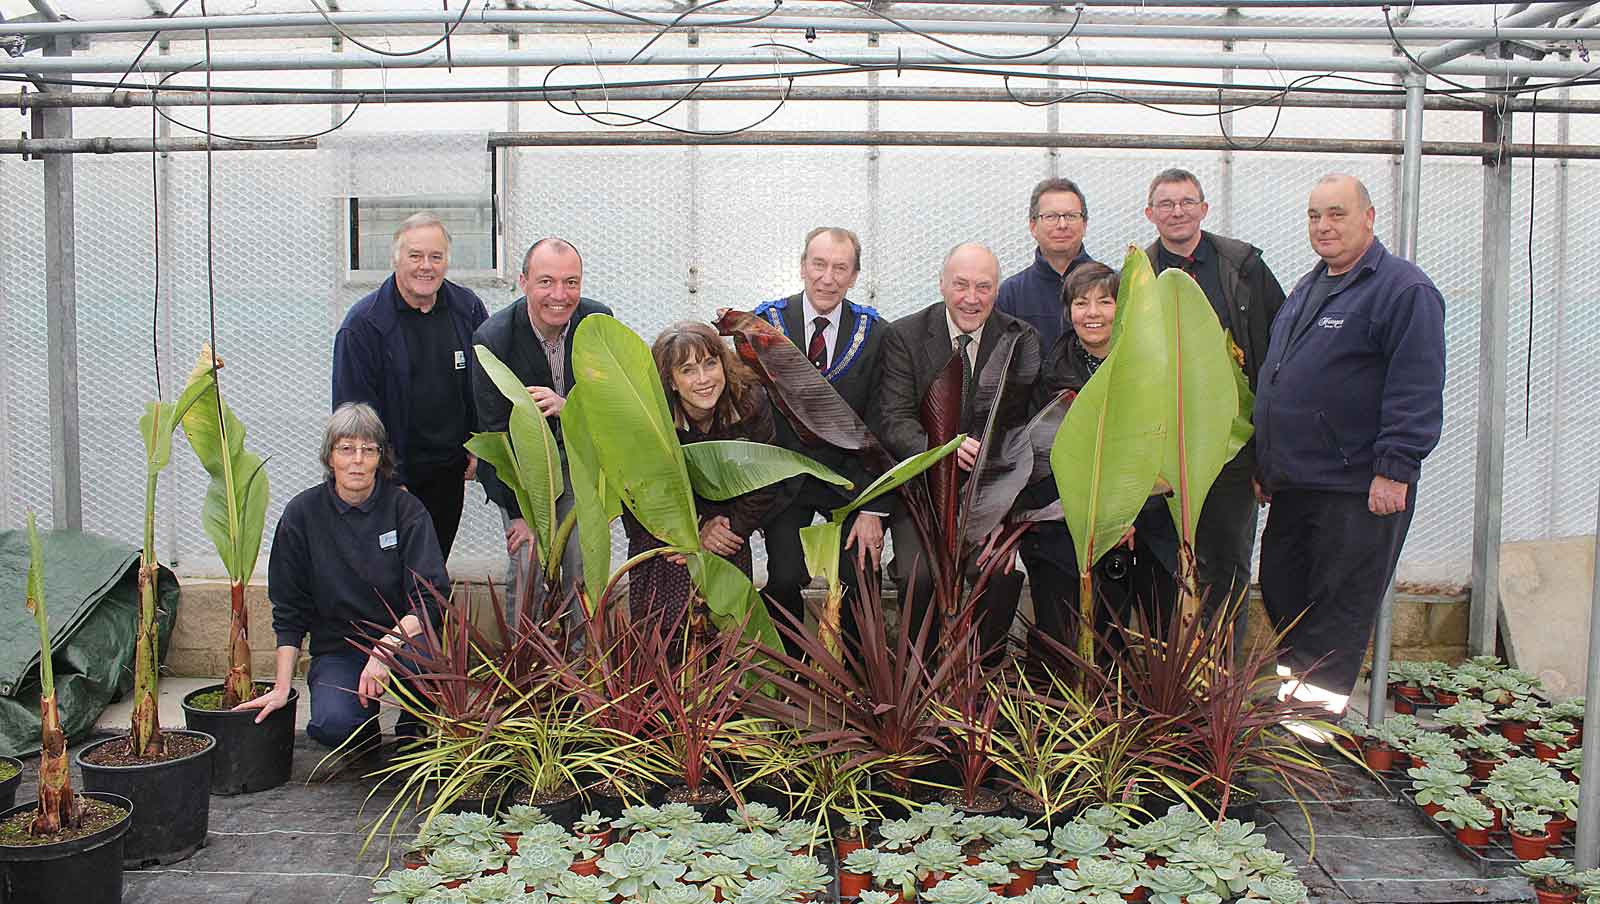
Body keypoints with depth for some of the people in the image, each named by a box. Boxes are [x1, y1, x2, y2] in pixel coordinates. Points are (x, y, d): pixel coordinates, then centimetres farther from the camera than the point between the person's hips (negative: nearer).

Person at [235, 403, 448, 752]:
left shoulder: (405, 508, -7)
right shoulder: (302, 513, -3)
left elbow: (432, 597, -14)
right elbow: (289, 611, 1)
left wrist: (386, 647, -29)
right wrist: (282, 687, -6)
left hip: (403, 637, 0)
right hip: (336, 650, 1)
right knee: (334, 724, -28)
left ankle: (415, 729, -2)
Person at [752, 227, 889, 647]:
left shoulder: (876, 334, -3)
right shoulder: (763, 324, -4)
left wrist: (872, 508, -10)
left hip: (850, 477, 1)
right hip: (783, 479, 0)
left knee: (861, 579, -11)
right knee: (786, 580, -14)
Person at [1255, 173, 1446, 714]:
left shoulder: (1403, 290, -11)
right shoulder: (1308, 288, 18)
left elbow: (1416, 390, -17)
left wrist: (1395, 470, -21)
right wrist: (1267, 465, 22)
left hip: (1358, 488, -9)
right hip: (1293, 482, 9)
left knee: (1341, 600, 1)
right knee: (1281, 588, 14)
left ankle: (1320, 695, 10)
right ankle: (1294, 672, 29)